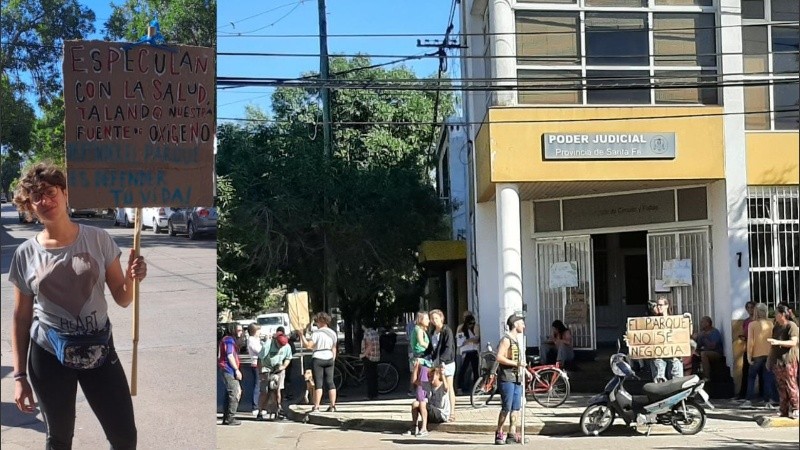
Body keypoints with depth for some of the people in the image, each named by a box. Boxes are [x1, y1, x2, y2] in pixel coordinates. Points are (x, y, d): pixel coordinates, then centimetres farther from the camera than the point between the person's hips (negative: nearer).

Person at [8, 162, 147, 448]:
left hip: (98, 349, 0)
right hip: (48, 355, 0)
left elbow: (122, 299, 1)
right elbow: (21, 319, 1)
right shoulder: (26, 255, -5)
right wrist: (19, 375, 0)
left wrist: (131, 278, -21)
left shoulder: (98, 240, -5)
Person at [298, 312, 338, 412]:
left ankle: (316, 406, -6)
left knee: (318, 383, -5)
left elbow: (308, 346, -18)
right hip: (329, 358, 6)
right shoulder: (333, 333, 10)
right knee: (330, 382, 8)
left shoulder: (316, 333, -12)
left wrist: (301, 335, -10)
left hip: (318, 359, -6)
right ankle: (333, 405, 6)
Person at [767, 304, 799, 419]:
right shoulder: (776, 327, 15)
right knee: (781, 387, 7)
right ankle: (784, 411, 12)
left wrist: (778, 342, -29)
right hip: (777, 361, 7)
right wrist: (770, 359, 19)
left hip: (788, 361, -7)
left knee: (790, 386, -4)